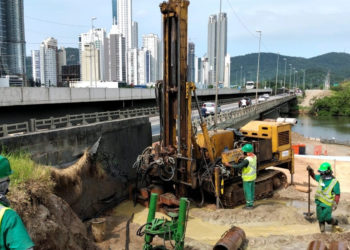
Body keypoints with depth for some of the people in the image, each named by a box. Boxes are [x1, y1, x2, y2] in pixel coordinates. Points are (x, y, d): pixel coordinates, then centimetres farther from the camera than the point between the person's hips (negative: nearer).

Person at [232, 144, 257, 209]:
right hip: (253, 176, 8)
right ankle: (251, 203, 29)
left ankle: (249, 205, 14)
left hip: (247, 178, -8)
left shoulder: (247, 160, -30)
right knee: (252, 190, 18)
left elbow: (239, 166, -32)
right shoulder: (254, 156, -3)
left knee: (247, 191, 5)